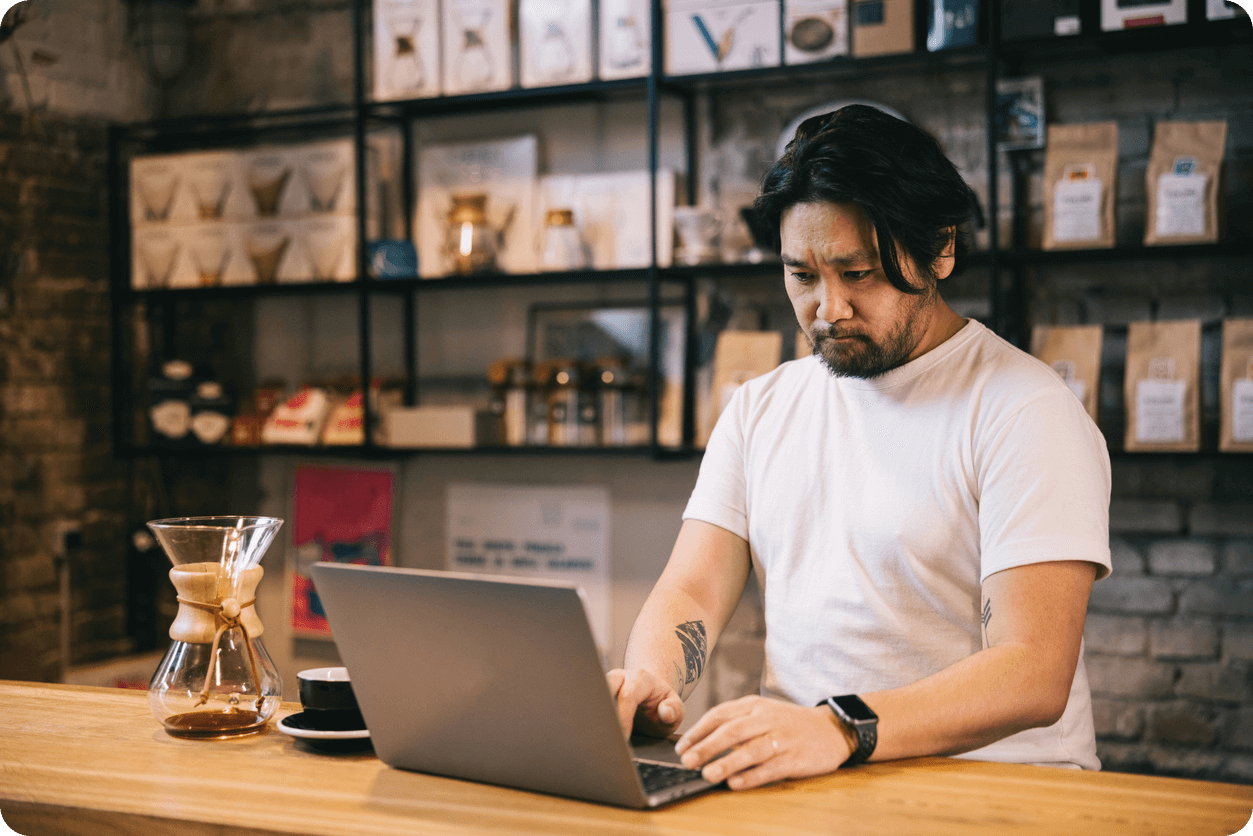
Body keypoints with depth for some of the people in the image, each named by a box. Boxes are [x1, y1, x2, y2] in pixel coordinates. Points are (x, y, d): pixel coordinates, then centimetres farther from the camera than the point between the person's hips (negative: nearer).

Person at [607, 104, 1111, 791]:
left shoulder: (1025, 410, -7)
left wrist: (839, 729, -32)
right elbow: (693, 590, 7)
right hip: (796, 785, 4)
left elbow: (1035, 675, -17)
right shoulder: (758, 408, 14)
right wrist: (647, 681, -16)